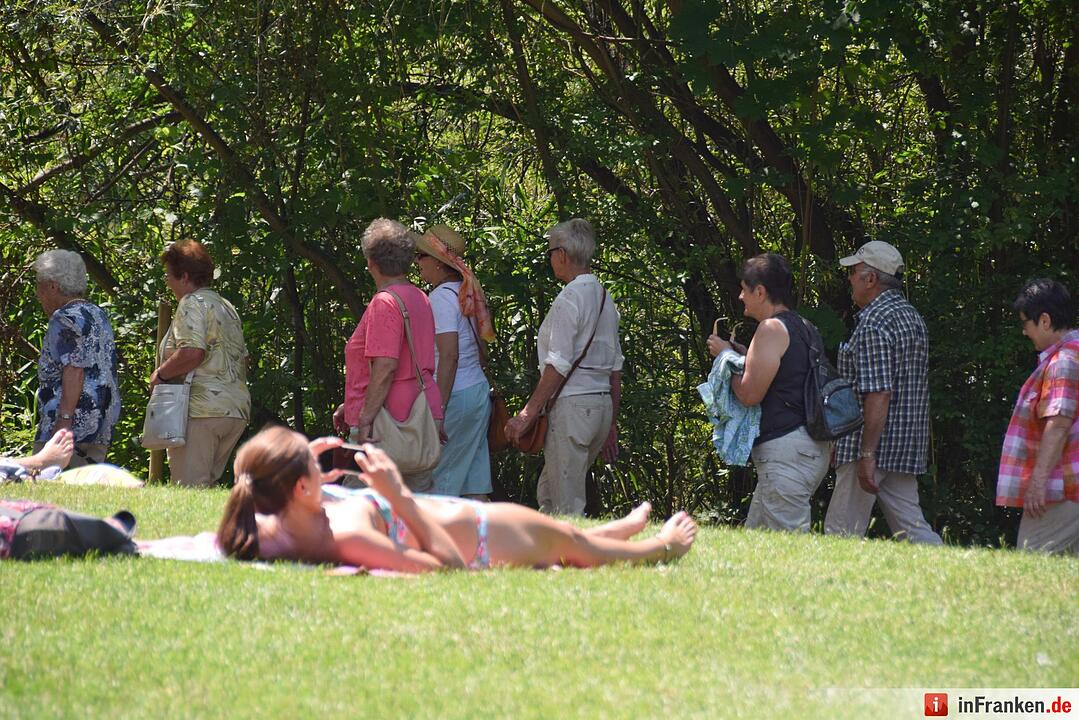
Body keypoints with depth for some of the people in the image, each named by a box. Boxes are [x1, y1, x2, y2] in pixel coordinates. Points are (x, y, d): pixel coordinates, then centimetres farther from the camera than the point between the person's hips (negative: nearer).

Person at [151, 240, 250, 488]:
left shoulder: (192, 304, -7)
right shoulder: (227, 307, 22)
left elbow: (192, 353, -21)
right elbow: (242, 359, 25)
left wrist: (160, 374, -8)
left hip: (201, 410, -9)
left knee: (189, 489, -9)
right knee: (207, 484, 13)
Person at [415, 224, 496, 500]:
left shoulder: (441, 297, -14)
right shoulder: (466, 293, 14)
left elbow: (449, 355, -21)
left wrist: (438, 413, -22)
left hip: (454, 395, -9)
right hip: (479, 390, 9)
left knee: (437, 487, -4)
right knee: (474, 484, 8)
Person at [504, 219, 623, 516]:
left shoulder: (570, 298, -12)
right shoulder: (605, 298, 14)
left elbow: (558, 367, -17)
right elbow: (615, 368, 17)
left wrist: (528, 414, -16)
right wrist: (612, 423, 23)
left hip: (573, 405, -9)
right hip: (602, 406, 9)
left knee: (567, 508, -4)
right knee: (548, 494, 16)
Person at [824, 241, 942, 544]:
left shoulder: (874, 324, -16)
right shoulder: (912, 316, 15)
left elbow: (878, 395, -22)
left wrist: (866, 455, -23)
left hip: (872, 446, -9)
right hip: (907, 448, 9)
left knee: (842, 534, -2)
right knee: (910, 527, 7)